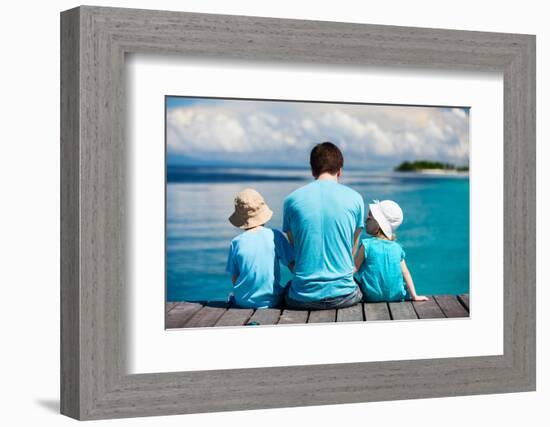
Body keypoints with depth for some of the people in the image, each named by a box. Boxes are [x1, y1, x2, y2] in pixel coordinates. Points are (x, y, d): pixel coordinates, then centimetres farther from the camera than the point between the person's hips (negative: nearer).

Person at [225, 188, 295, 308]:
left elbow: (234, 279, -1)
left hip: (243, 302, 1)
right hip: (271, 301, -1)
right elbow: (293, 266, -4)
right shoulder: (275, 236, -7)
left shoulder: (236, 242, -6)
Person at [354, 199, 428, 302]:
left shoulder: (367, 245, -9)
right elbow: (405, 273, 3)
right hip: (395, 296, 4)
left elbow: (354, 269, -8)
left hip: (372, 297, -4)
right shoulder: (397, 247, 3)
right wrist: (414, 296, 6)